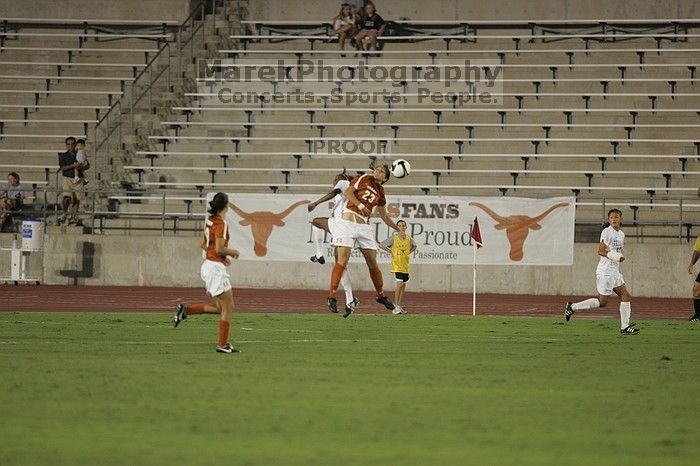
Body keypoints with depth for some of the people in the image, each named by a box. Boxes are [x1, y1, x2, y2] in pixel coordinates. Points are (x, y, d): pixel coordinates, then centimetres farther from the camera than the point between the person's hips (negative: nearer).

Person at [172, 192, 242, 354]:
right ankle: (223, 345, 3)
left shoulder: (211, 220, 10)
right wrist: (233, 252, -4)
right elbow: (219, 249, -22)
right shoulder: (221, 223, -17)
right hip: (216, 267, -9)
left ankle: (185, 310, 7)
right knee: (228, 307, 0)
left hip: (208, 266, 9)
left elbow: (202, 243, 18)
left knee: (220, 307, 14)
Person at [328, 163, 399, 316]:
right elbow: (347, 191, -5)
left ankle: (381, 296, 24)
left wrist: (398, 229, 25)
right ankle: (332, 297, -13)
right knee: (342, 261, -13)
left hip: (364, 227, 5)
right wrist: (360, 205, -16)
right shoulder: (363, 179, 6)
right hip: (348, 222, -5)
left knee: (373, 263, 8)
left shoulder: (380, 193, 17)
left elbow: (384, 216, 26)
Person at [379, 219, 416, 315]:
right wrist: (390, 251, -4)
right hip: (396, 263, -5)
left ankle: (399, 306, 15)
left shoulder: (409, 239, 6)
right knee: (399, 283, -15)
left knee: (403, 285, 7)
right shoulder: (393, 238, -5)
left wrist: (409, 252, 11)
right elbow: (381, 245, -2)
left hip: (405, 264, 5)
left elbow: (414, 246, 27)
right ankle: (396, 307, -12)